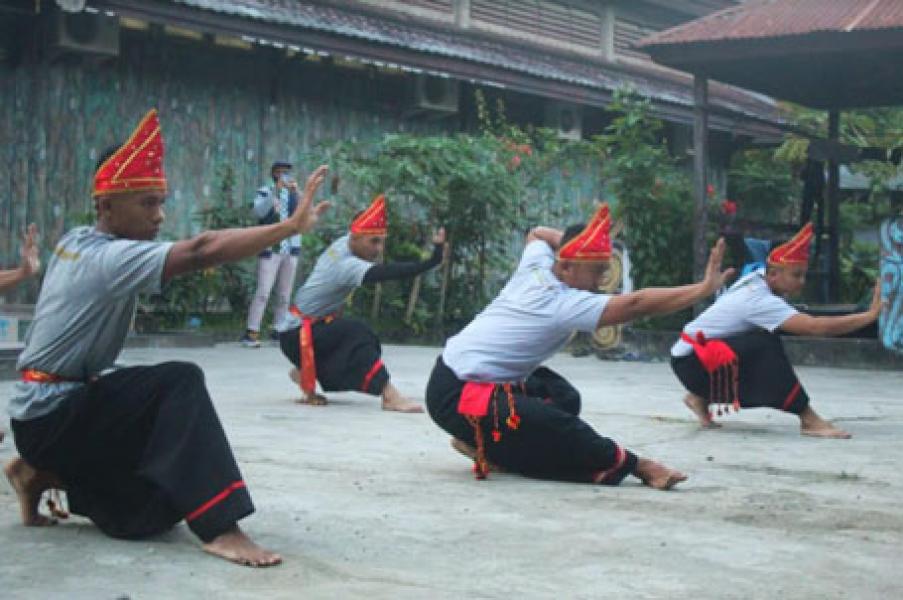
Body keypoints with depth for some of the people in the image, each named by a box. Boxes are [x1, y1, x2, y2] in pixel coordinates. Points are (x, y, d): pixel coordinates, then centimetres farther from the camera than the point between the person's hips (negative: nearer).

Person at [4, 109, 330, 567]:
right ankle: (218, 528, -33)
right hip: (53, 414, -9)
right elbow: (200, 251, -35)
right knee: (179, 383, -28)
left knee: (150, 513, 10)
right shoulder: (111, 257, -22)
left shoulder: (75, 242, 6)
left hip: (48, 409, 9)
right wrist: (292, 225, -38)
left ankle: (40, 472, 17)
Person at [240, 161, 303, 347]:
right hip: (270, 248, -5)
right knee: (263, 292, -11)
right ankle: (251, 333, -12)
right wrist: (276, 191, -25)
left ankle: (278, 331, 13)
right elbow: (259, 211, -17)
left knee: (285, 294, 6)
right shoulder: (265, 192, 2)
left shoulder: (294, 193, 13)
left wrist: (297, 192, -17)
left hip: (291, 249, 5)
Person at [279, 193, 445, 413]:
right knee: (356, 335, -29)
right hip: (298, 335, -10)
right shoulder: (347, 265, -30)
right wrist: (432, 261, -54)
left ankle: (304, 374, 27)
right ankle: (389, 395, -37)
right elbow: (385, 272, -46)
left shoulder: (342, 244, -5)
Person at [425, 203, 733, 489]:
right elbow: (636, 304, -29)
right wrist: (704, 288, -29)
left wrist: (572, 239, 12)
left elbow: (537, 233, 27)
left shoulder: (536, 265, 2)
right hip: (457, 395, -10)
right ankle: (631, 464, -4)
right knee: (557, 428, -20)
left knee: (563, 398, 9)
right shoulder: (565, 303, -21)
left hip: (455, 368, 10)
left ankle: (484, 443, 7)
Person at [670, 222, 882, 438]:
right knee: (765, 346, -25)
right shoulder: (761, 301, -26)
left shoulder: (758, 276, -2)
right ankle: (808, 420, -21)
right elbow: (816, 327, -33)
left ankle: (701, 397, 13)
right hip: (690, 361, -10)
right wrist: (871, 315, -29)